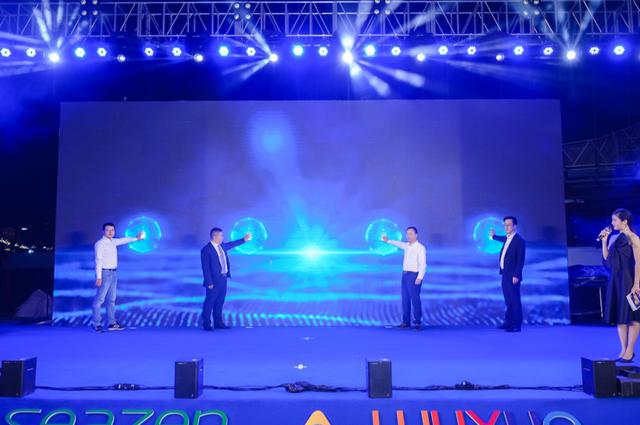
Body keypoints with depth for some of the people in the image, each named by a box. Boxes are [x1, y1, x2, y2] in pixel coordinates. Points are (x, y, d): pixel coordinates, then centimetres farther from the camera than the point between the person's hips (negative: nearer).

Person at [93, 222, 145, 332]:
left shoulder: (113, 241, 11)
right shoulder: (100, 244, -12)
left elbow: (123, 240, 30)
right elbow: (98, 260, -17)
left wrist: (136, 238, 43)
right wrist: (98, 277, -22)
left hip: (113, 273, 9)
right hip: (104, 273, -9)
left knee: (111, 299, 12)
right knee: (99, 299, -6)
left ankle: (112, 323, 19)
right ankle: (96, 323, 0)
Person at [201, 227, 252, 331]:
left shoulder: (222, 246, 7)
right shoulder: (206, 250, -16)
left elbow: (231, 245, 28)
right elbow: (205, 268, -17)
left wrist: (244, 240, 34)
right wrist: (209, 282, -19)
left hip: (223, 279, 8)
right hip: (214, 281, -8)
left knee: (220, 302, 15)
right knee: (209, 302, 4)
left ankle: (218, 322, 25)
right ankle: (206, 324, 15)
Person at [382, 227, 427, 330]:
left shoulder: (420, 248, -10)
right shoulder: (407, 246, 13)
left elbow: (423, 264, -16)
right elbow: (399, 244, 36)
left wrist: (420, 277, -24)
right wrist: (388, 241, 49)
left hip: (414, 275, -8)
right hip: (405, 275, 8)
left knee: (415, 299, -7)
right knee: (405, 299, 8)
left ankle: (418, 322, 0)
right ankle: (406, 322, 14)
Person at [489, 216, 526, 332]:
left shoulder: (519, 240, -13)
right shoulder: (508, 238, 11)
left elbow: (521, 260, -16)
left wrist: (516, 275, -20)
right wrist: (493, 236, 53)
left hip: (513, 275, -9)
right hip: (505, 274, 9)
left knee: (515, 300, -4)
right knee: (508, 300, 15)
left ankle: (517, 325, 1)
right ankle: (509, 322, 25)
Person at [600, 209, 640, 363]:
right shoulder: (614, 237, 11)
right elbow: (606, 258, 12)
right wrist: (604, 240, 6)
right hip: (615, 279, 7)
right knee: (619, 316, 9)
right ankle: (623, 350, 16)